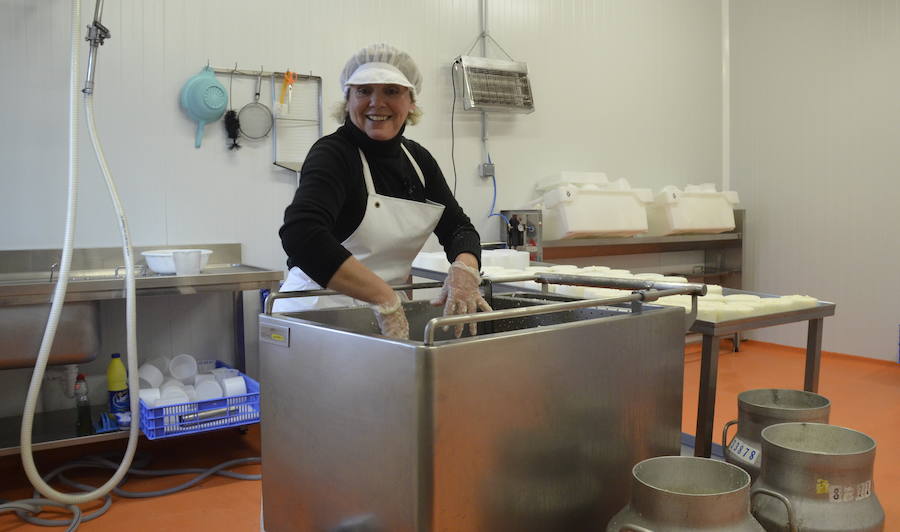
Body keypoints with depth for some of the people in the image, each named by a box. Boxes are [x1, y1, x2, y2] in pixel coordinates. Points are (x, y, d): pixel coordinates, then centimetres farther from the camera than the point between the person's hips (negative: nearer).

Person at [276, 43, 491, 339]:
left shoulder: (418, 159, 6)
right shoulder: (333, 154, -14)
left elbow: (457, 227, 4)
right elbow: (299, 234, -30)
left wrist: (465, 270, -19)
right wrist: (385, 297, -36)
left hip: (389, 312, 5)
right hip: (320, 311, -5)